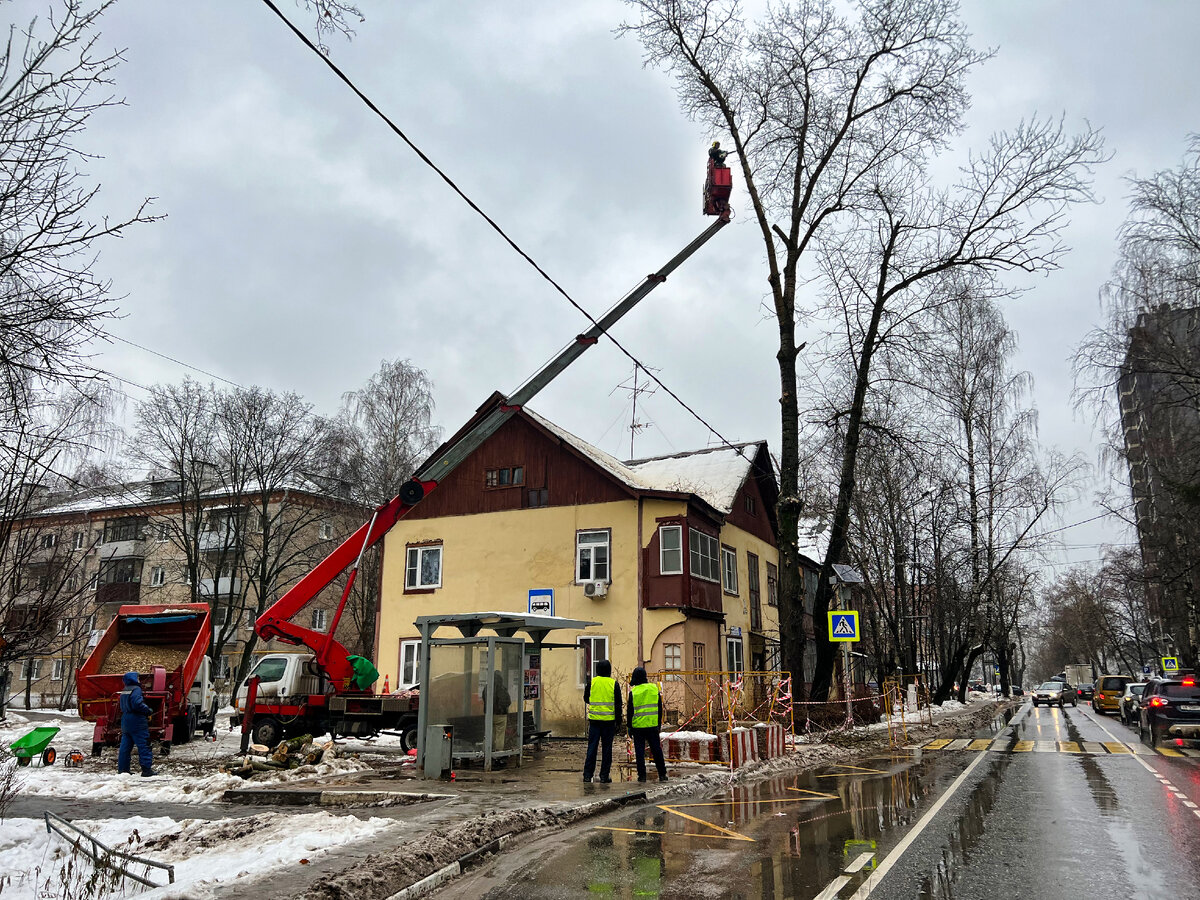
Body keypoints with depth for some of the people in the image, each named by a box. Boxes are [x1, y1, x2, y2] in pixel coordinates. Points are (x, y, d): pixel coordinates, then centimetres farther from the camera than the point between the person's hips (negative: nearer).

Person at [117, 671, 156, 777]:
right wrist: (148, 711, -11)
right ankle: (146, 769, -8)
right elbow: (138, 704, -25)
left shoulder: (124, 692, 15)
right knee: (143, 745, -6)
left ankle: (122, 769, 15)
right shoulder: (136, 689, -13)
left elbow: (123, 707, 21)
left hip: (125, 722, 9)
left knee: (125, 746, 12)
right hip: (137, 722, -9)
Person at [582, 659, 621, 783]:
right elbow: (618, 704, -1)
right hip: (609, 721, -1)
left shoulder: (591, 682, -1)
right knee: (607, 748, 6)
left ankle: (587, 774, 5)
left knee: (592, 746, 6)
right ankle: (604, 776, 8)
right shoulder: (613, 684, -3)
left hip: (594, 720, 1)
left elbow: (586, 699, 10)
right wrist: (618, 721, 5)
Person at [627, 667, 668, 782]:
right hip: (653, 725, 3)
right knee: (656, 750, 10)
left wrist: (630, 726, 5)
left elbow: (630, 711, -3)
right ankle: (662, 774, 13)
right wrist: (659, 723, 16)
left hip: (638, 726, -2)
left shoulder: (633, 692, -7)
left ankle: (642, 775, 5)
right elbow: (660, 708, 9)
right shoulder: (655, 689, 2)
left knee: (639, 751, 5)